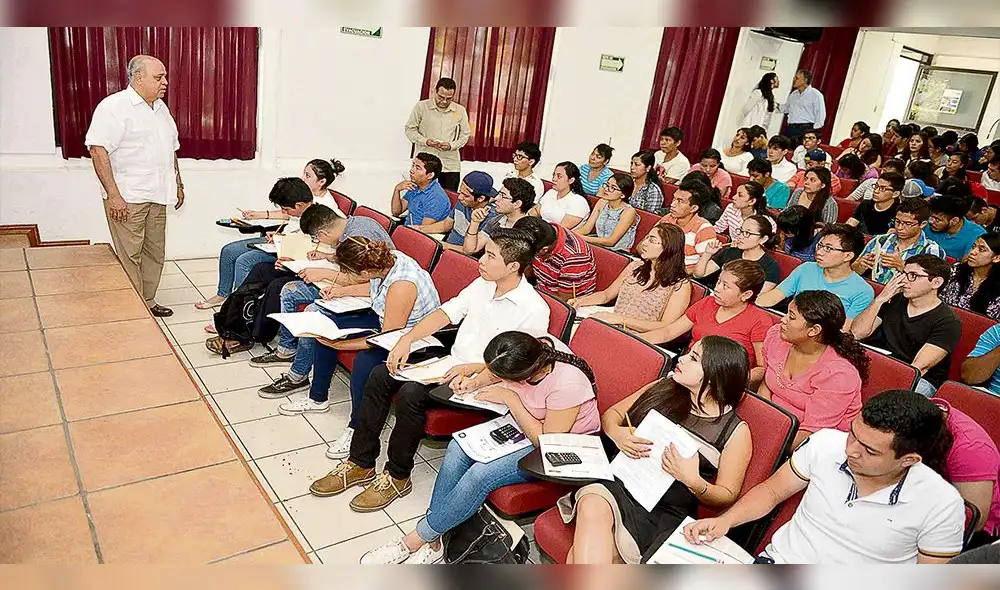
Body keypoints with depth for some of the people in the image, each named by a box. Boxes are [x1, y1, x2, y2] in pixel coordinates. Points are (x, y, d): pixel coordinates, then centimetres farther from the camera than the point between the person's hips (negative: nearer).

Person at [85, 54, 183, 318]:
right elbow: (98, 149, -18)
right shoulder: (114, 106, -11)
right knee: (130, 255, -2)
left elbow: (171, 149, 23)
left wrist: (178, 184, 21)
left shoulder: (161, 108, 15)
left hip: (156, 197, 8)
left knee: (155, 251, 14)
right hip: (127, 198, -8)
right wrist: (113, 195, -23)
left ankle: (148, 301, 27)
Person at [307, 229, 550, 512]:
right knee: (380, 375, -6)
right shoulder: (482, 284, 7)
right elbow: (445, 313, 6)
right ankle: (360, 464, 3)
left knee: (411, 394, -28)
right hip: (450, 363, 8)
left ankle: (397, 477, -6)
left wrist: (475, 369, -28)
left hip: (478, 382, -8)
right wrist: (408, 338, -8)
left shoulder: (534, 310, -17)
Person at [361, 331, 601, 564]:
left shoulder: (567, 384, -36)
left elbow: (547, 443, -25)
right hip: (520, 425, 7)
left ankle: (417, 540, -5)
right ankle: (432, 540, -7)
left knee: (481, 474, -25)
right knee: (459, 446, -15)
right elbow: (497, 371, 9)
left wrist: (510, 399, -26)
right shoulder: (534, 349, -16)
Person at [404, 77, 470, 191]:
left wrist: (451, 145, -10)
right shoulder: (421, 107, -1)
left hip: (451, 166, 2)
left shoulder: (460, 111, 5)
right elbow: (410, 130, 3)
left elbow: (465, 135, 10)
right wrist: (425, 141, -15)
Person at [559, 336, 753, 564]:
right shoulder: (664, 388, 10)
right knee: (593, 506, -35)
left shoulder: (736, 431, 0)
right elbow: (612, 413, 19)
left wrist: (693, 481, -19)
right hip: (618, 484, 3)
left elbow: (727, 497, 2)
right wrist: (616, 433, -5)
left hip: (666, 514, -3)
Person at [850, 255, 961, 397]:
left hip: (921, 379, -5)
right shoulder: (894, 301, 9)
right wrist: (879, 299, -9)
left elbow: (919, 367, -18)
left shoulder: (948, 322, -8)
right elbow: (856, 334, 0)